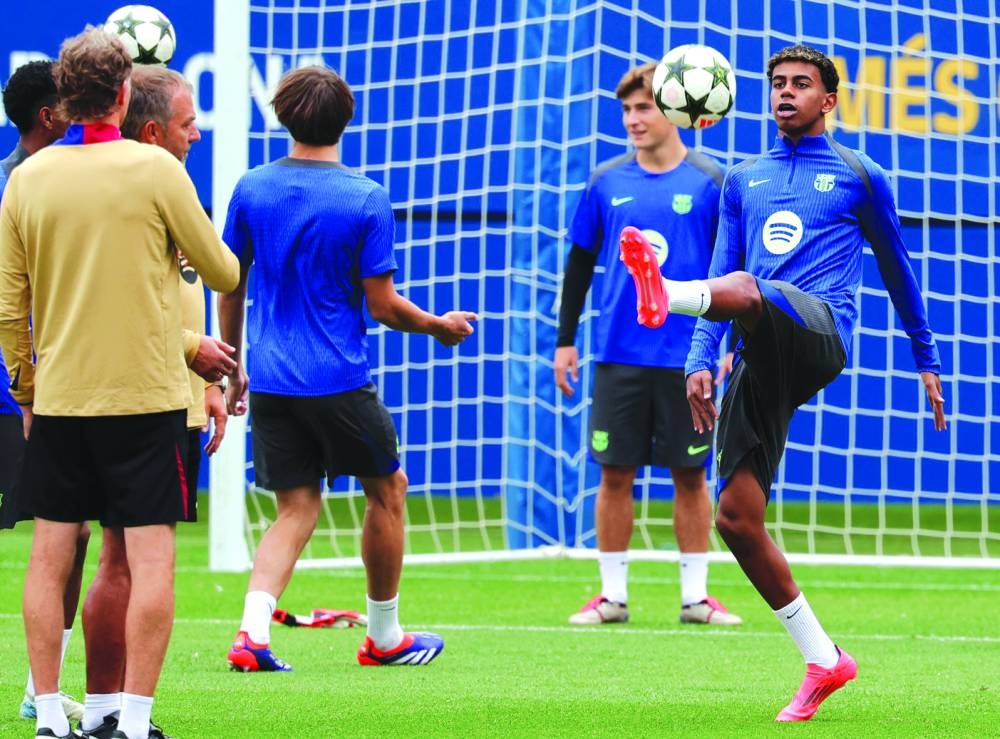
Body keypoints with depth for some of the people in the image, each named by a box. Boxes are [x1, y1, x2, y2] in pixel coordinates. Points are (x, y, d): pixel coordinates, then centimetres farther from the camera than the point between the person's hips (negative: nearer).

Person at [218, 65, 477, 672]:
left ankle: (253, 631, -11)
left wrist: (234, 366, 21)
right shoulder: (366, 200, -10)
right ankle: (384, 637, 24)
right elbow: (382, 305, -9)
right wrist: (439, 326, 10)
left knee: (297, 509, 9)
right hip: (339, 380, -4)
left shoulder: (252, 190, 2)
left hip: (270, 379, 4)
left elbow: (229, 285, 9)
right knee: (388, 488, 16)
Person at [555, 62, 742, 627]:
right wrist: (565, 341, 10)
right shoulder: (607, 183, 6)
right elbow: (580, 263, 13)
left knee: (690, 475, 3)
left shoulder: (709, 182, -1)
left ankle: (696, 595, 9)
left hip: (687, 360, -2)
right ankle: (613, 594, 9)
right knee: (615, 474, 2)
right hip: (618, 356, 2)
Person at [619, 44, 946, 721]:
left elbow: (897, 268, 21)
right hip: (762, 361, 5)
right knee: (737, 518, -4)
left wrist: (927, 362, 24)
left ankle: (666, 296, -74)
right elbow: (723, 270, 21)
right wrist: (702, 360, 8)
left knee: (745, 288, -38)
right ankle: (823, 660, 6)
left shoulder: (860, 176, 14)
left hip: (819, 332, -5)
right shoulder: (744, 180, 25)